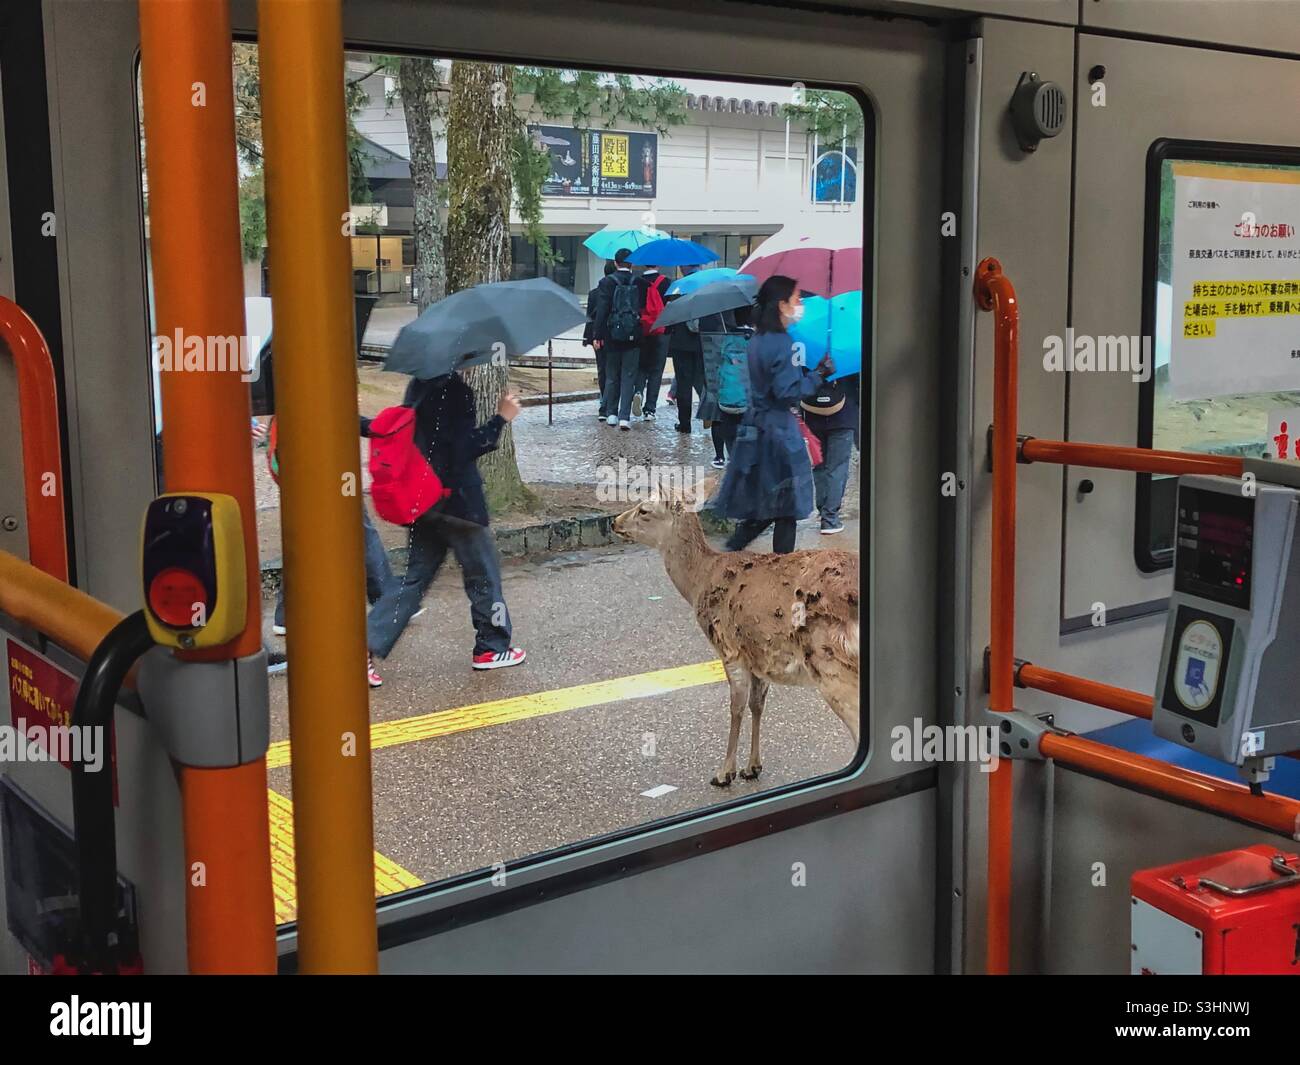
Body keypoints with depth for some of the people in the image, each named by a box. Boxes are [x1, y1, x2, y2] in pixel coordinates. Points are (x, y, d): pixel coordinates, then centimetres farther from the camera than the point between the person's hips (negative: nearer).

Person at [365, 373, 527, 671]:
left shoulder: (419, 386, 9)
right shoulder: (453, 389, -17)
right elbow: (465, 447, -20)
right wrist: (501, 418, -14)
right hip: (455, 499, -8)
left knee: (416, 574, 13)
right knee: (483, 573, 9)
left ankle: (368, 643, 3)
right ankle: (492, 648, 20)